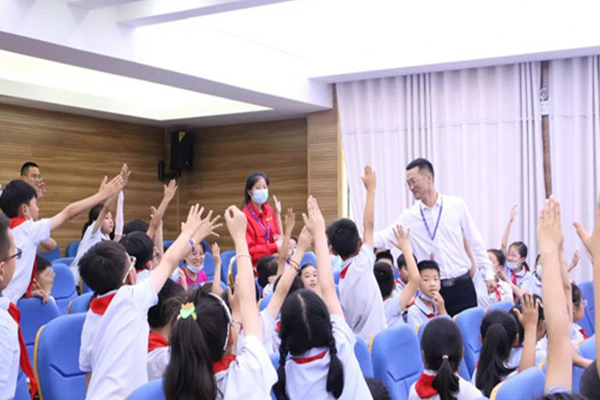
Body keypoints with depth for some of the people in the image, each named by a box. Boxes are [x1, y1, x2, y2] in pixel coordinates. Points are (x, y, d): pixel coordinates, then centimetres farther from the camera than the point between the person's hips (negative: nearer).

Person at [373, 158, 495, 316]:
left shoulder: (457, 205, 1)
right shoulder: (410, 216, 2)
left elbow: (475, 242, 6)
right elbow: (382, 238, -4)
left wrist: (488, 274, 5)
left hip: (462, 286, -1)